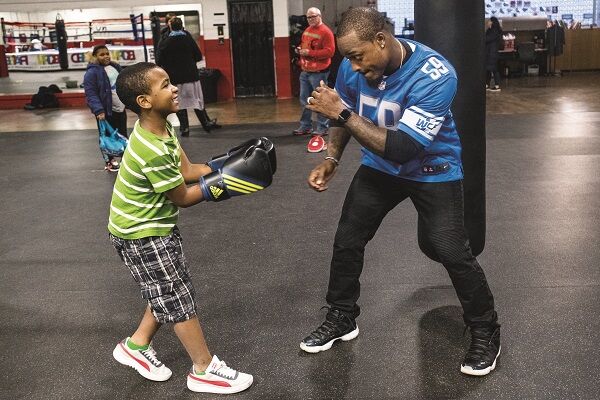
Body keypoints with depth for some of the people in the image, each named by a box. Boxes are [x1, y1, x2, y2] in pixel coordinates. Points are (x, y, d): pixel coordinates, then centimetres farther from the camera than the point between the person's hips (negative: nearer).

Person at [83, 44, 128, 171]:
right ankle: (109, 161, 18)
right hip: (106, 111, -7)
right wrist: (99, 110, -28)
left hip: (120, 109, 7)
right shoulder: (92, 72, -14)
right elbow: (91, 94, -19)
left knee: (123, 135, 16)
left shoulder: (115, 67, 10)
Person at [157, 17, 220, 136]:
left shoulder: (165, 42, -6)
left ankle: (184, 128, 7)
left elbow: (160, 61, -8)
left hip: (175, 78, -1)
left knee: (179, 103, 7)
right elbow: (198, 56, 3)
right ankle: (206, 123, 15)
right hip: (191, 75, 1)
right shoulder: (188, 39, -1)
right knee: (197, 101, 11)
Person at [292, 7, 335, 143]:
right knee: (304, 100, 12)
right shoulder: (307, 30, 15)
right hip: (305, 71, 9)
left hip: (318, 72, -8)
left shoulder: (326, 32, -12)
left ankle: (322, 128, 7)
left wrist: (309, 52, -20)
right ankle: (305, 126, 21)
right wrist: (300, 49, 5)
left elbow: (329, 51, -19)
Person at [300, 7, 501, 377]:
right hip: (379, 168, 5)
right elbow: (345, 118, 6)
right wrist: (331, 160, -7)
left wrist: (341, 113, -38)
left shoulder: (435, 75, -33)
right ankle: (342, 319, 27)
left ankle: (486, 332, 15)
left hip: (432, 170, -5)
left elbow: (402, 149, -37)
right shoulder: (353, 67, -15)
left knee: (451, 252, -10)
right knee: (346, 241, 5)